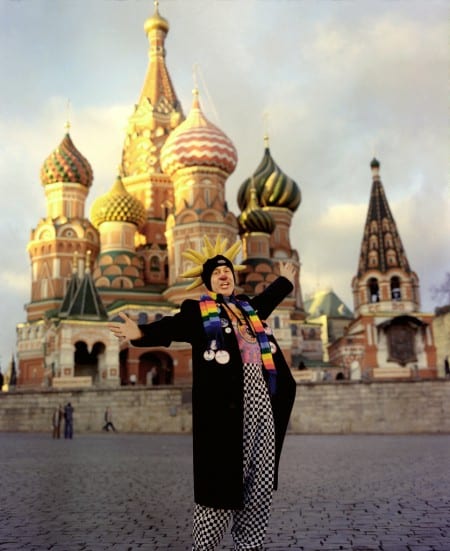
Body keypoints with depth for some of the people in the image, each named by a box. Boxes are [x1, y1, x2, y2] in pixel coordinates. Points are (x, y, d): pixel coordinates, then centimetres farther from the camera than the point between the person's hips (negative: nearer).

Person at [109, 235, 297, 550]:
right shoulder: (197, 310, 5)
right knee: (223, 478, -4)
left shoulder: (247, 306, 23)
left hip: (261, 398, 7)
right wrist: (143, 333, -33)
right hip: (225, 403, -6)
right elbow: (171, 327, -13)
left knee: (262, 481, 9)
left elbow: (264, 303, 45)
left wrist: (285, 282, 61)